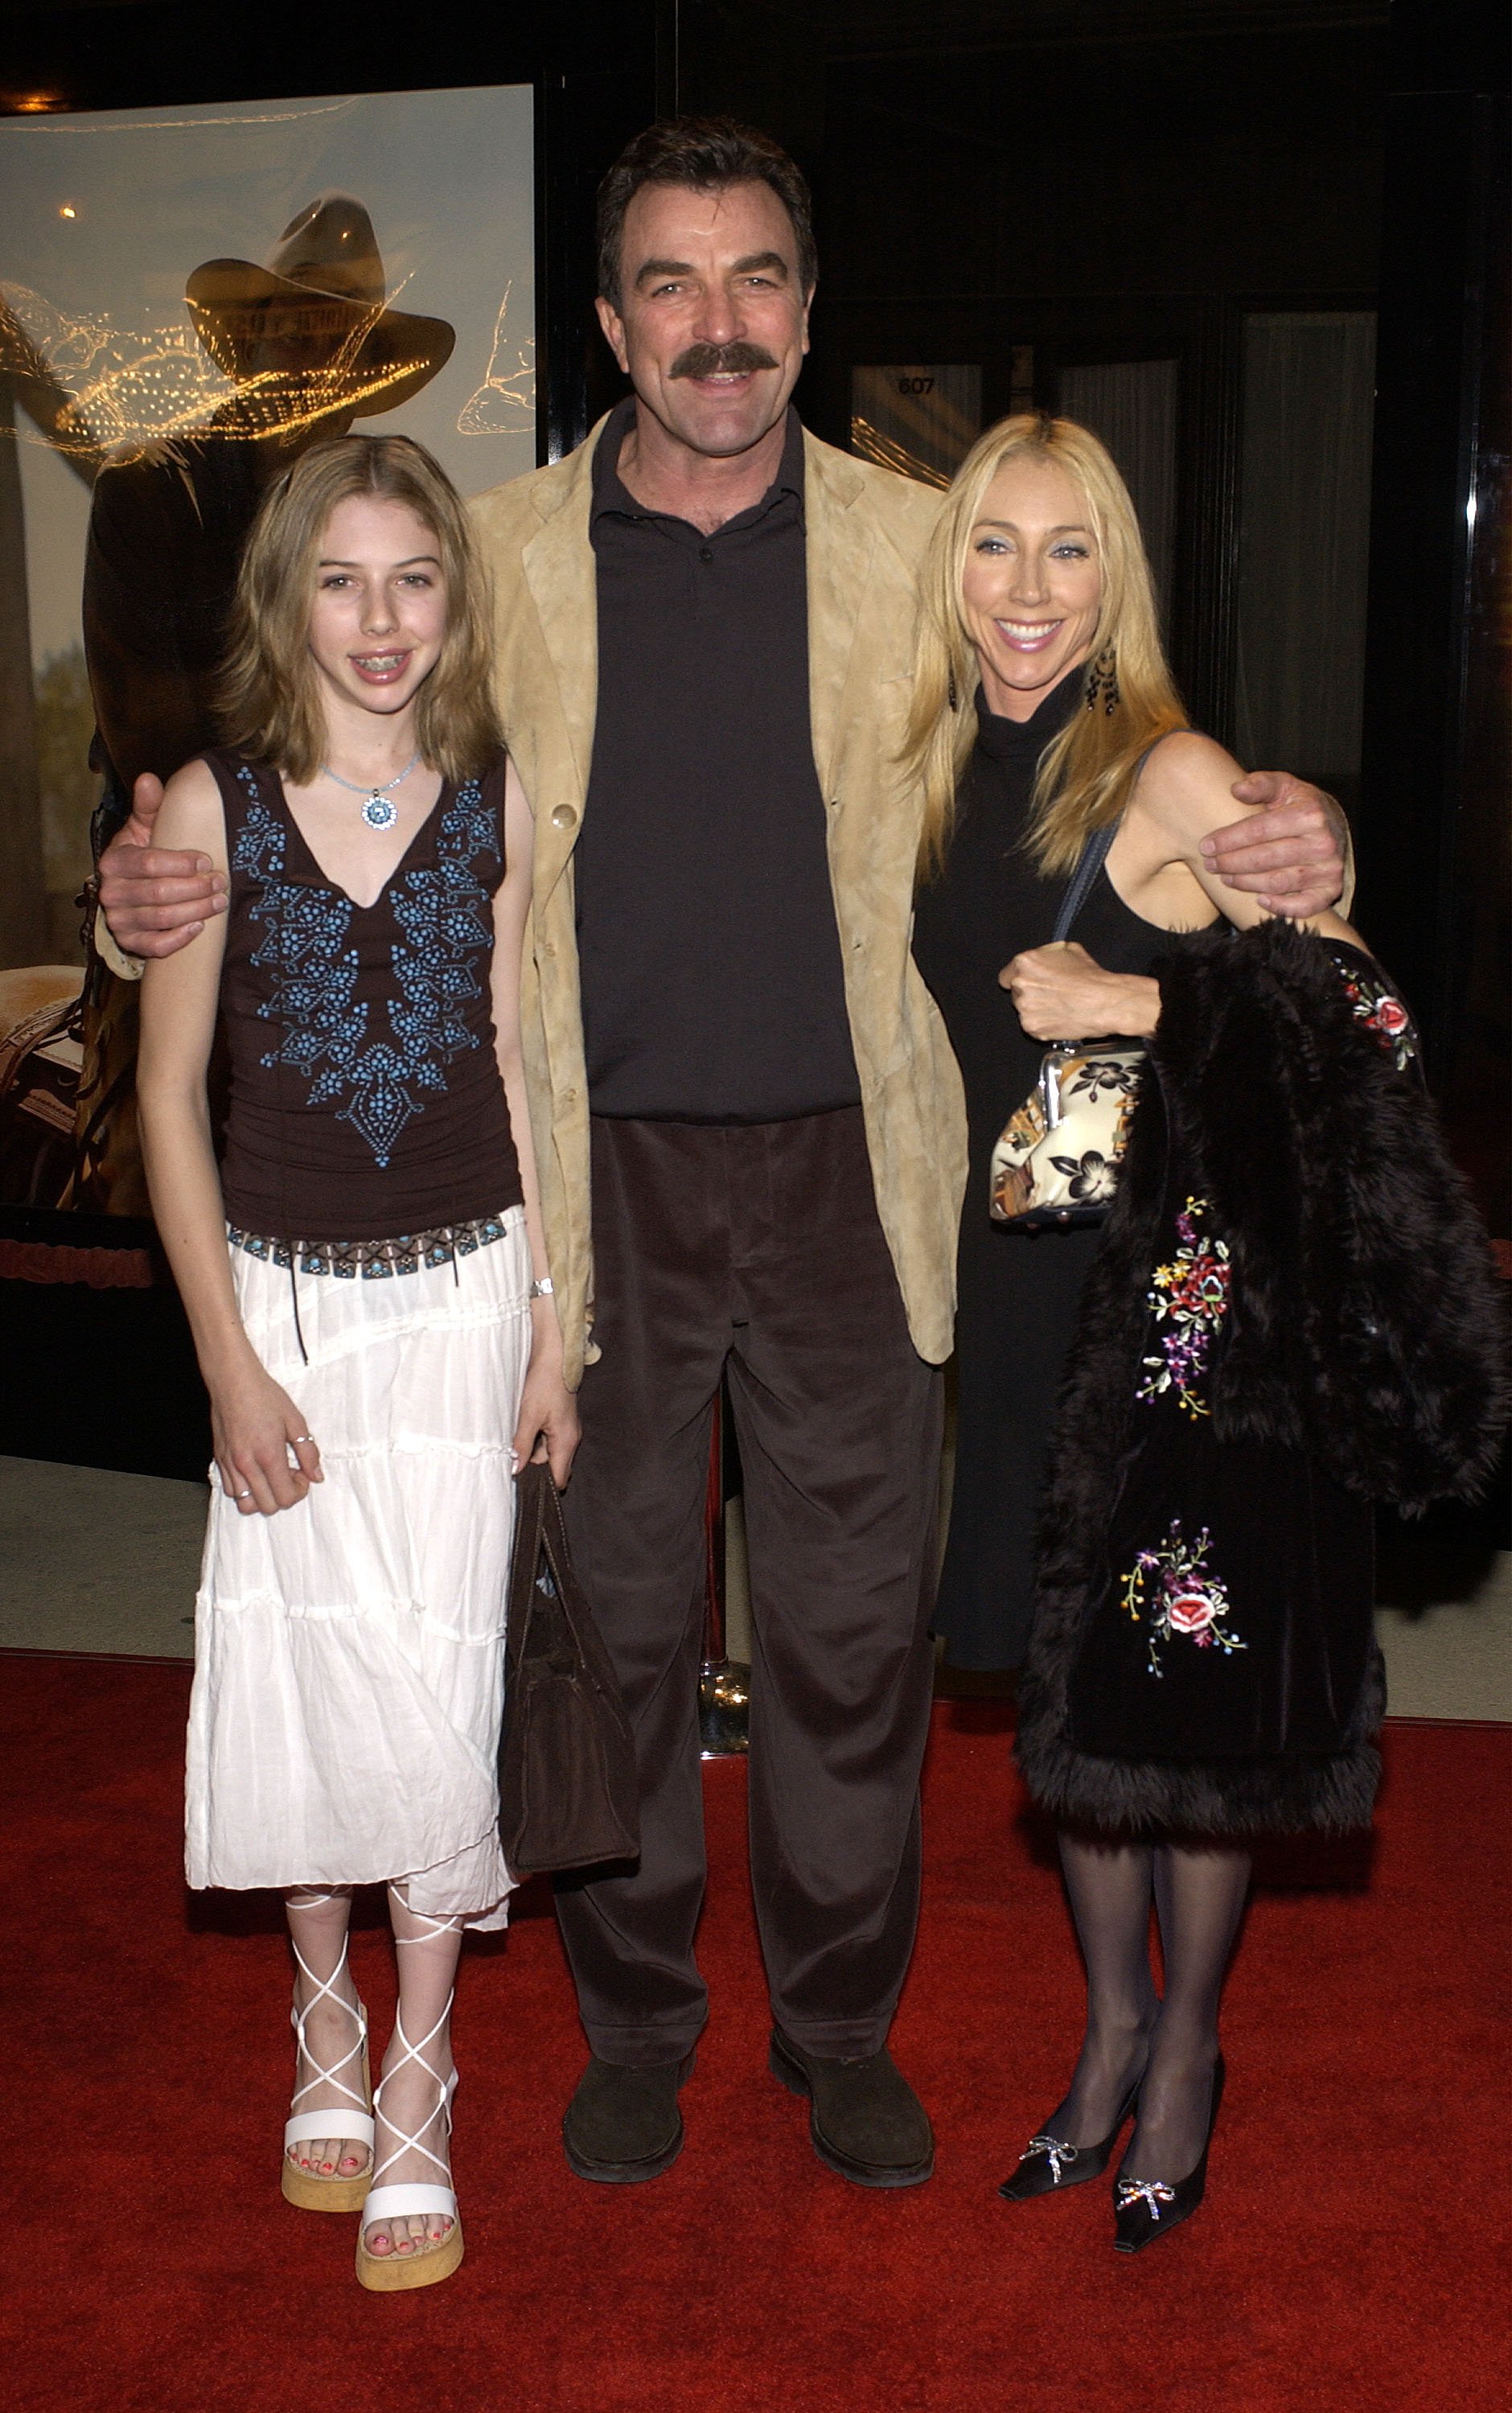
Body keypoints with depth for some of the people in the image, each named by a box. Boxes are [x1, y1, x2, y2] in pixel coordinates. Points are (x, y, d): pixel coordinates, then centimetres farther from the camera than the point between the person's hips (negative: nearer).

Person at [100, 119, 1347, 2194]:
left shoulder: (922, 549, 1)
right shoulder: (499, 557, 1)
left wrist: (1278, 850, -14)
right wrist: (166, 879, -13)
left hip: (847, 1176, 0)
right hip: (599, 1184, 0)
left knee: (854, 1631, 10)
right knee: (616, 1624, 12)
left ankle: (843, 2023, 32)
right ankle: (635, 2018, 34)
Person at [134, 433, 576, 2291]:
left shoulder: (498, 802, -1)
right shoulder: (212, 806, -6)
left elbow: (519, 1067, 4)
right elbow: (171, 1093, -4)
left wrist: (553, 1327, 2)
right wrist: (229, 1362, -7)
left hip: (464, 1294, 1)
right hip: (286, 1297, 0)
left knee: (436, 1681, 1)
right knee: (303, 1668, 6)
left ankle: (417, 2085, 18)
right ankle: (326, 2019, 31)